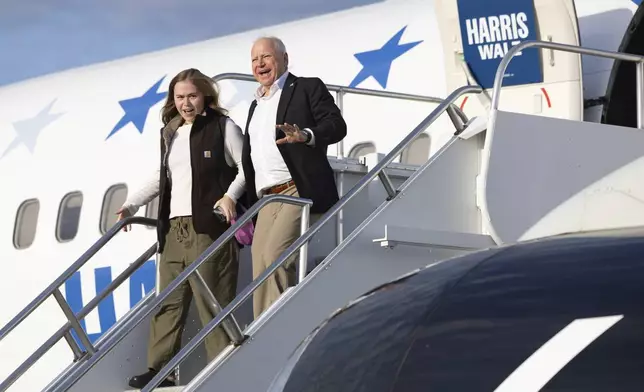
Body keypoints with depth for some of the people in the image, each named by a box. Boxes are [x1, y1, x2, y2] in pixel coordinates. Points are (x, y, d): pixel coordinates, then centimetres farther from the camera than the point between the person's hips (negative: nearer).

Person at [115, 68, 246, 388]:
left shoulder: (223, 127, 1)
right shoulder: (169, 133, 19)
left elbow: (246, 167, -2)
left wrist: (230, 195, -18)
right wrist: (131, 205, 23)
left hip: (210, 228, -6)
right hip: (173, 229, 6)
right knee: (168, 301, 5)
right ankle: (159, 369, 8)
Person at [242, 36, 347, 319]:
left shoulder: (307, 88, 6)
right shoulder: (256, 105, 27)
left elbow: (337, 125, -7)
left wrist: (306, 135, -27)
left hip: (300, 192, -7)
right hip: (267, 200, 7)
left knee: (275, 256, -23)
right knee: (261, 277, -1)